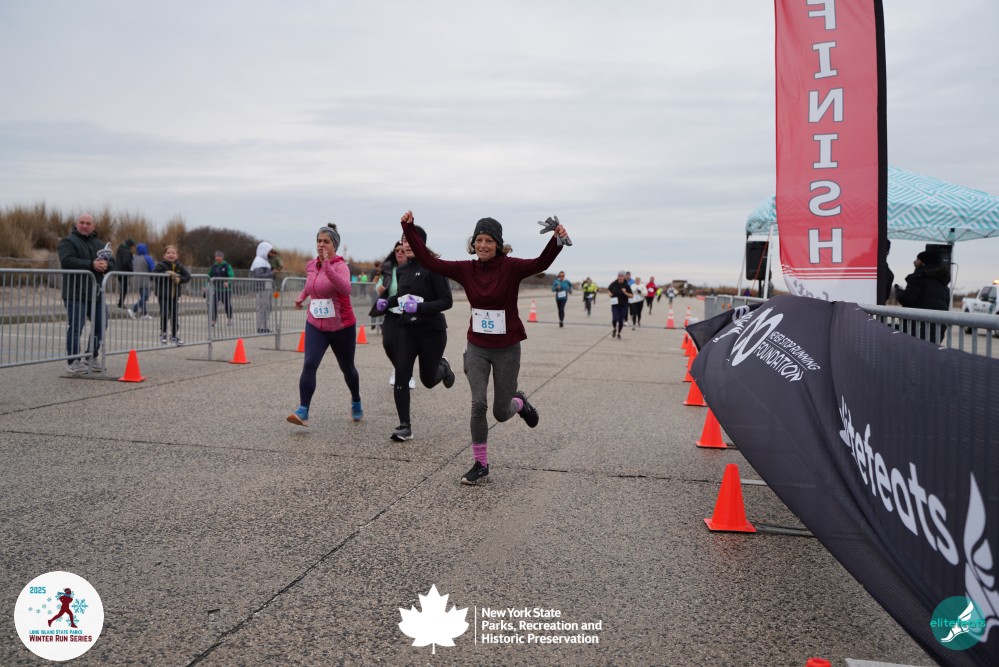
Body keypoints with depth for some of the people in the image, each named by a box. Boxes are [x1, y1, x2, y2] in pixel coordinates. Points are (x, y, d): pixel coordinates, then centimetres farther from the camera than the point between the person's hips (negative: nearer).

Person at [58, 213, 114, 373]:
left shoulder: (99, 244, 17)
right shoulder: (68, 242, -3)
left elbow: (112, 263, 11)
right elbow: (67, 261, -19)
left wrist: (105, 265, -14)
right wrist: (91, 265, -26)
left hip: (96, 293, 7)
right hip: (76, 294, -6)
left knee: (100, 325, 11)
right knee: (76, 327, -7)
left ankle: (92, 357, 25)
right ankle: (74, 361, 2)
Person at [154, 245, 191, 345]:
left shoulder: (179, 266, 5)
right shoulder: (161, 265, -7)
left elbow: (187, 276, 2)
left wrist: (180, 279, -15)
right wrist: (166, 273, -25)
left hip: (175, 295, 4)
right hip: (163, 295, -4)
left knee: (175, 315, 6)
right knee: (164, 314, -8)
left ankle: (174, 336, 22)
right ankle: (163, 334, 14)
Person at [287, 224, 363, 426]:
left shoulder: (340, 265, -16)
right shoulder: (311, 265, 2)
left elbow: (345, 289, -38)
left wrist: (327, 265, -42)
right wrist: (302, 296, 16)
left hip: (342, 327, -3)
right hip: (315, 325, 4)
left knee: (347, 368, 14)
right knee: (309, 364, -17)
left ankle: (356, 403, 39)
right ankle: (303, 411, -20)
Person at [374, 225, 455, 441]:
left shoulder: (433, 267, -13)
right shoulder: (401, 270, 7)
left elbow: (447, 301, -16)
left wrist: (420, 307, -28)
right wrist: (387, 302, 4)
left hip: (432, 331, -4)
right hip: (406, 328, 5)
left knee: (428, 380, 9)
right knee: (401, 374, -12)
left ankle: (442, 367, 45)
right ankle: (405, 426, -3)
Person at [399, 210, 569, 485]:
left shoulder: (510, 267, -13)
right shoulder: (466, 269, -4)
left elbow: (540, 263, -31)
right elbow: (428, 261, -5)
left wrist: (557, 240, -48)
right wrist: (409, 229, -11)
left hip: (507, 350, -2)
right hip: (477, 348, 2)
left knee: (501, 413, 7)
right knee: (478, 404, -13)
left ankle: (519, 402, 45)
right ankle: (480, 465, 5)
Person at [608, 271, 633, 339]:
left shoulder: (626, 285, -7)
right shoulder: (614, 284, -3)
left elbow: (631, 296, -5)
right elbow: (609, 289, 18)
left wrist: (625, 293, -22)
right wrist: (610, 293, -2)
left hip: (623, 305, 0)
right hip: (615, 305, 0)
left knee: (621, 320, 5)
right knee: (615, 318, -15)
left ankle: (619, 333, 27)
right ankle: (614, 329, 17)